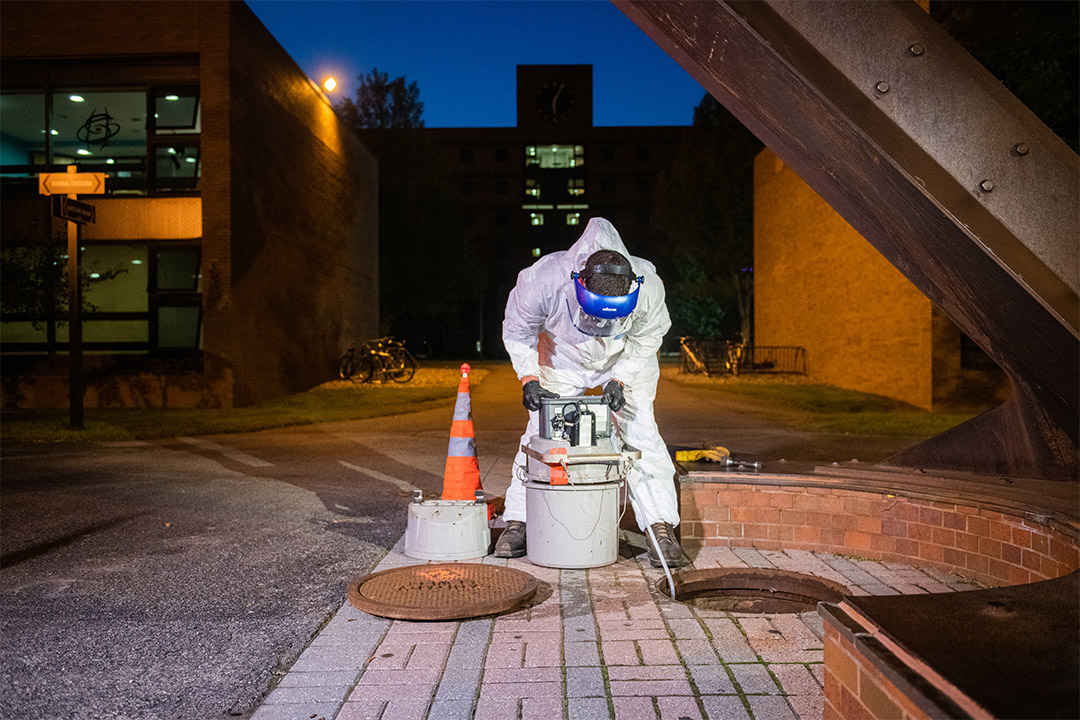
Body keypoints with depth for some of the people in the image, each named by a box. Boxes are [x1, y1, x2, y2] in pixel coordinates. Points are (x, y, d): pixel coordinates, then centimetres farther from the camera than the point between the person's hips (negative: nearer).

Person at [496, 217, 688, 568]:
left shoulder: (648, 287, -34)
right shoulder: (545, 280, -36)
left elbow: (646, 341, -12)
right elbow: (517, 331, -15)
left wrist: (620, 380, -21)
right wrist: (529, 378, -22)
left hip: (625, 362, 0)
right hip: (563, 361, 0)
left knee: (641, 435, -12)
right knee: (541, 434, -4)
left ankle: (662, 530, -7)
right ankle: (518, 522, 9)